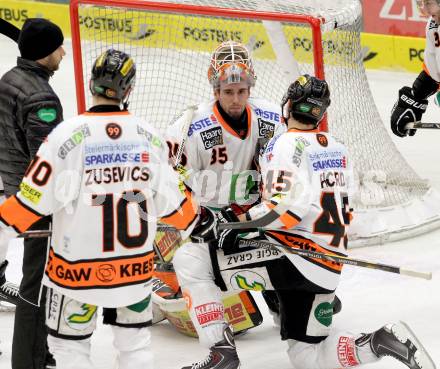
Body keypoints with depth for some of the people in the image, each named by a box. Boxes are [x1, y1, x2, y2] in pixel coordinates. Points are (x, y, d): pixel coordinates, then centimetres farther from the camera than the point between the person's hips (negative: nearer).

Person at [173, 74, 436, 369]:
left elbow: (285, 208, -22)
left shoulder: (287, 144, -10)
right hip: (328, 269, 8)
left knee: (190, 259, -4)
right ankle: (382, 343, -4)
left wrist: (237, 221, -14)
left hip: (292, 257, -8)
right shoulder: (338, 150, 15)